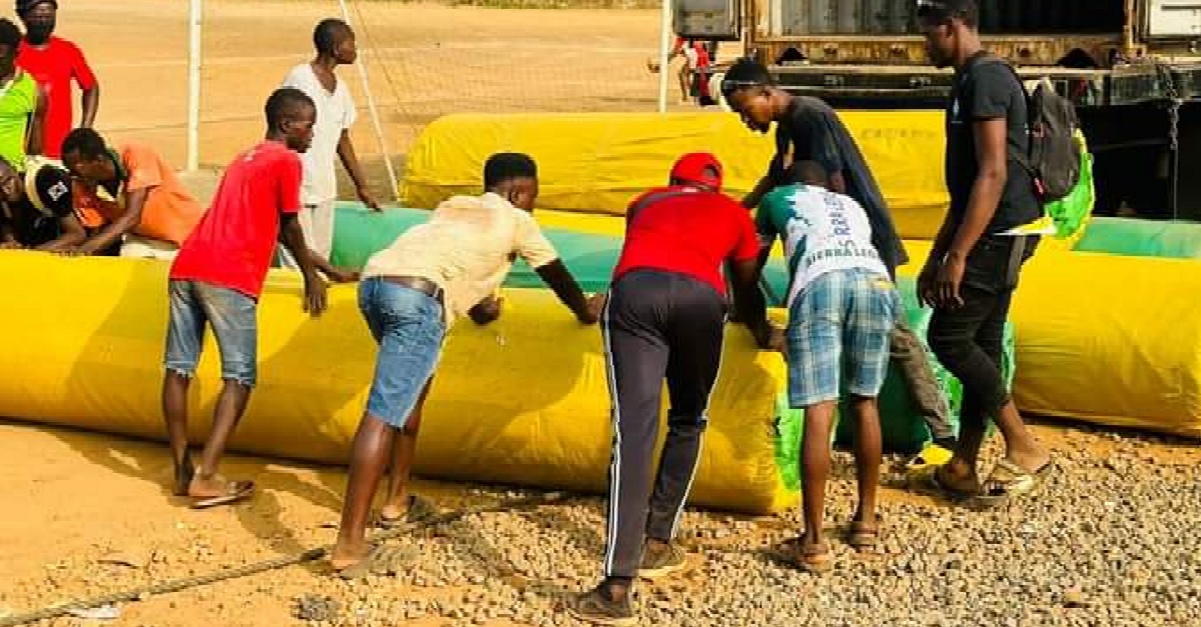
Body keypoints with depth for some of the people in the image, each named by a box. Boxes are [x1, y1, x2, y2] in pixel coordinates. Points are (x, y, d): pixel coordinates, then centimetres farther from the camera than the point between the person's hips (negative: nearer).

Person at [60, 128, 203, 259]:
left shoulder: (135, 156, -25)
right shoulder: (85, 188, -11)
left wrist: (85, 248, -38)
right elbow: (97, 232, -5)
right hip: (143, 239, 4)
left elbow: (132, 216, -30)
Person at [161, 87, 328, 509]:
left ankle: (182, 473, 15)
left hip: (185, 269, 8)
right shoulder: (286, 161, 3)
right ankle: (206, 478, -9)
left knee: (178, 369, 10)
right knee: (239, 378, -2)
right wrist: (311, 277, 21)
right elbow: (290, 228, 5)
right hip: (229, 279, -8)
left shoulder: (245, 159, 28)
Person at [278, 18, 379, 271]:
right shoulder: (299, 78, -11)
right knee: (298, 263, -9)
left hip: (324, 188, 8)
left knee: (321, 259, 8)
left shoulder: (340, 88, 11)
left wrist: (361, 186, 24)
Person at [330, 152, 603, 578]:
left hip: (373, 280, 7)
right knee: (384, 414, -12)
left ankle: (398, 499, 35)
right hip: (418, 297, -7)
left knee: (413, 387, 29)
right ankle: (348, 547, -16)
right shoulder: (516, 220, 20)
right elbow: (557, 276, 33)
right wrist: (585, 311, 50)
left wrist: (478, 304, 62)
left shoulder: (452, 206, 33)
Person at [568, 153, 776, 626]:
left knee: (634, 429, -9)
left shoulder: (645, 203, 37)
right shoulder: (732, 212, 34)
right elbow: (747, 289, 45)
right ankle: (657, 544, 22)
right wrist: (761, 331, 65)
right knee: (688, 423, 24)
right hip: (700, 296, 0)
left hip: (636, 288, 0)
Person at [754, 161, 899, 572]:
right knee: (864, 402, 18)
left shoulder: (778, 199, 34)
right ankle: (866, 521, 24)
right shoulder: (852, 205, 40)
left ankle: (814, 541, -10)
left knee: (819, 412, -8)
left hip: (819, 282, -3)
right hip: (874, 279, 3)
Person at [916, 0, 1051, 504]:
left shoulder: (984, 78, -14)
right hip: (999, 238, 10)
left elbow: (992, 174, -22)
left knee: (948, 337, -9)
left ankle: (1025, 451, -3)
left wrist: (957, 256, -23)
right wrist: (936, 256, 23)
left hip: (999, 236, -10)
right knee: (979, 347, 10)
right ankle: (963, 467, 15)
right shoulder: (971, 82, 18)